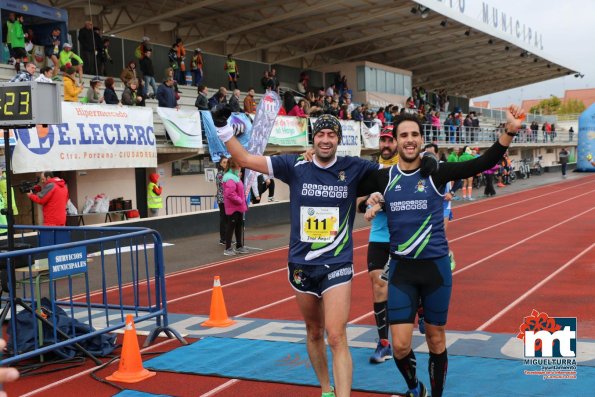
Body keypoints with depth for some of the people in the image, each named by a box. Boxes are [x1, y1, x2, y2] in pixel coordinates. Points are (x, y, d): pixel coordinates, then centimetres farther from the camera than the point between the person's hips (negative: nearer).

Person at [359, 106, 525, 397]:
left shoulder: (436, 173, -5)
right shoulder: (383, 178, 0)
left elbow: (483, 163, -14)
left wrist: (509, 133, -26)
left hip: (436, 266, -1)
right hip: (401, 269, 1)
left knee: (435, 339, 11)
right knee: (400, 345, -2)